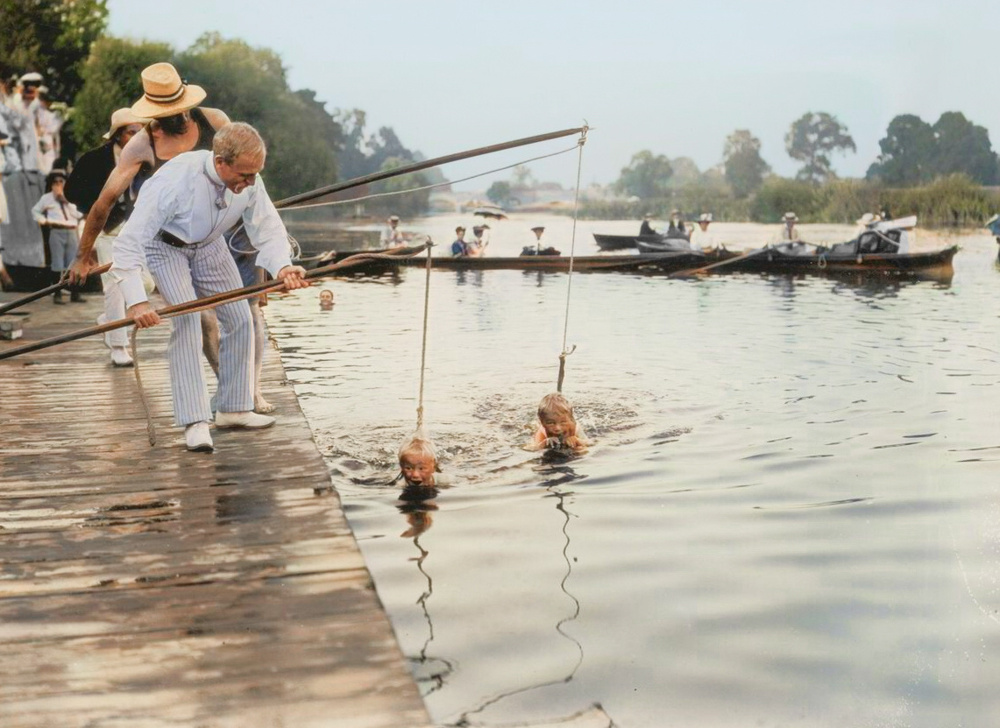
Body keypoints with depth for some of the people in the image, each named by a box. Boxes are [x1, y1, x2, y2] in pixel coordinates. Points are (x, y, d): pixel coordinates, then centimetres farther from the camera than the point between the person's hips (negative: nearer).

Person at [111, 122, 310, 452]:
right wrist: (136, 301, -44)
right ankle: (195, 422, -17)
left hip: (209, 244, 6)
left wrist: (281, 266, -38)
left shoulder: (249, 181, -23)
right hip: (165, 246, -6)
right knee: (187, 322, -21)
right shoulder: (176, 179, -39)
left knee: (240, 319, 1)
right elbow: (129, 240, -37)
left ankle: (234, 409, 15)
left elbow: (268, 229, -16)